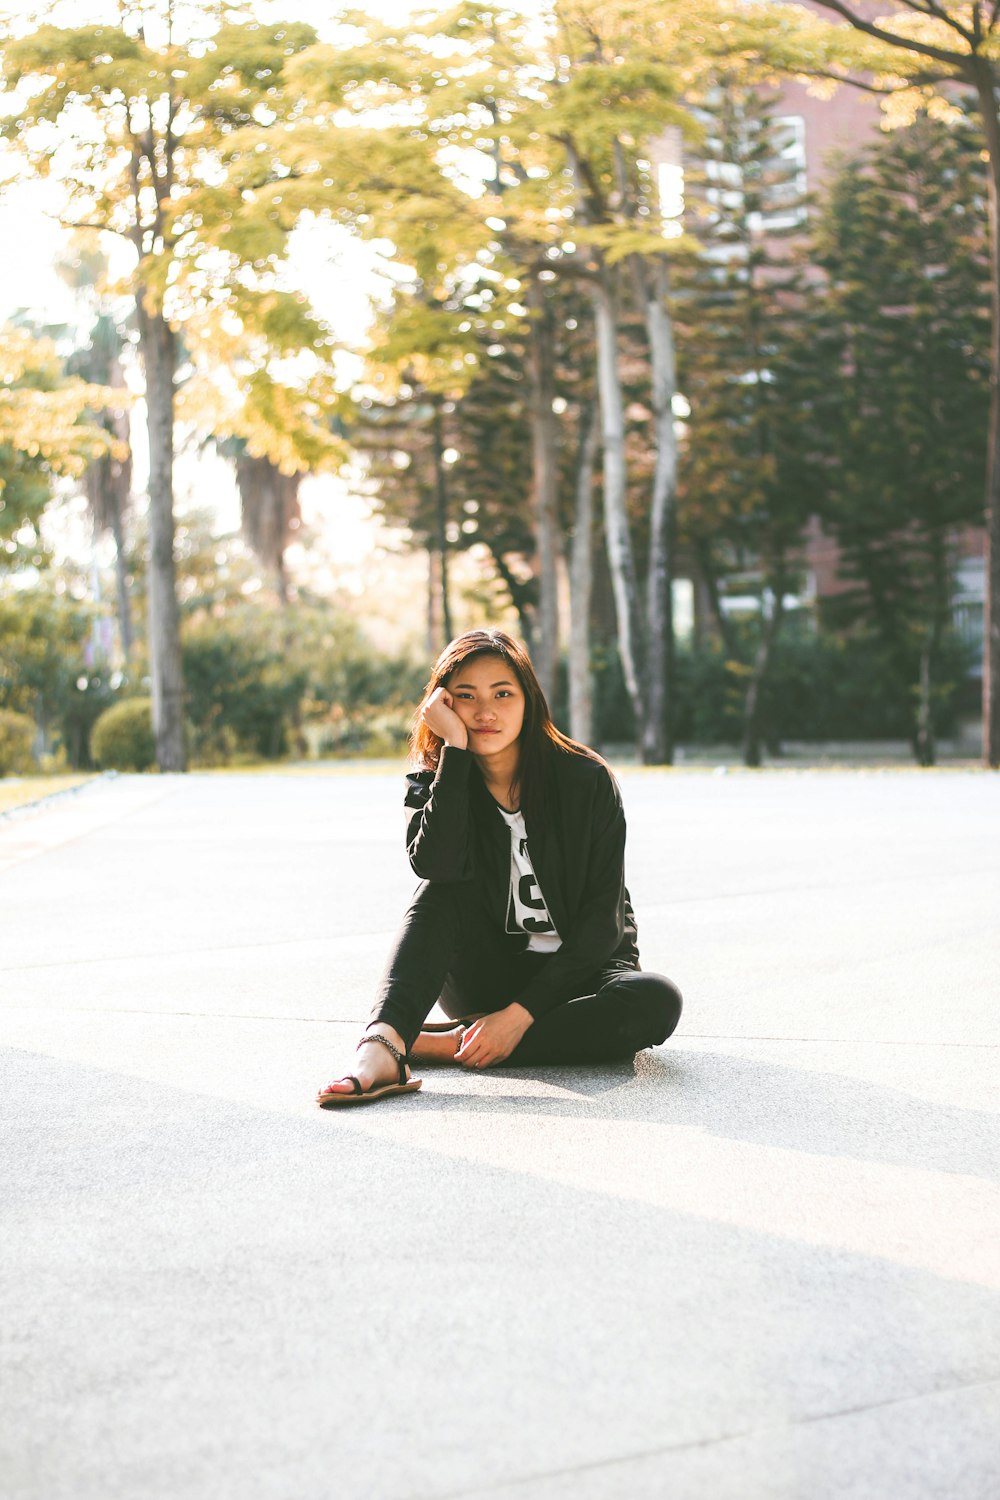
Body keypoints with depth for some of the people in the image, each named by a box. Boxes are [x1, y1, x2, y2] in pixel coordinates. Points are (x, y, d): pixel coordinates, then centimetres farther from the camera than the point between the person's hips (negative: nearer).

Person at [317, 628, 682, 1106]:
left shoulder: (587, 780, -12)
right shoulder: (432, 783, -4)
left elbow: (602, 919, -15)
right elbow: (437, 865, -27)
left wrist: (521, 1012, -24)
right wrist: (454, 747, -27)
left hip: (575, 973, -1)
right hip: (487, 975, 1)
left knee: (656, 1002, -33)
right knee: (443, 890, -26)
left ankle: (449, 1044, -29)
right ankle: (382, 1048, -43)